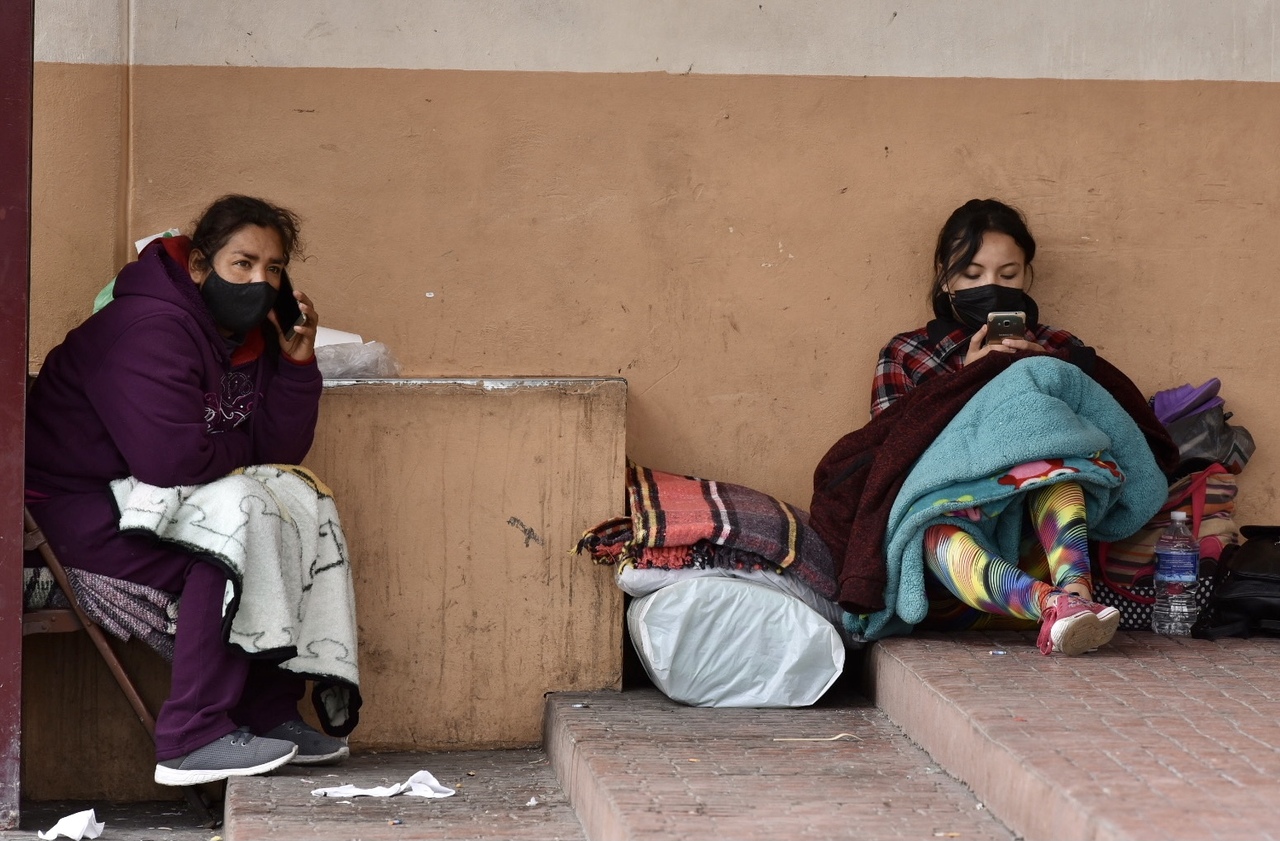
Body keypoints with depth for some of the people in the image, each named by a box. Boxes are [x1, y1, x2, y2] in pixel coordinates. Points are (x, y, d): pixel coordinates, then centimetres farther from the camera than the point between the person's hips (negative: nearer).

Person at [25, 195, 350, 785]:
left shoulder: (250, 335, 6)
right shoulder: (151, 329, -23)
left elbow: (280, 450, 1)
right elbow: (172, 459, -31)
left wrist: (298, 363, -11)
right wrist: (242, 452, -11)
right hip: (79, 510, -9)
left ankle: (270, 714, 3)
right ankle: (191, 741, -23)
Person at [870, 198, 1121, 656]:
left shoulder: (1059, 349, 21)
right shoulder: (904, 355, 18)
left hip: (1034, 549, 1)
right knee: (932, 531, -37)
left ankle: (1074, 590, -54)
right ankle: (1055, 605, -63)